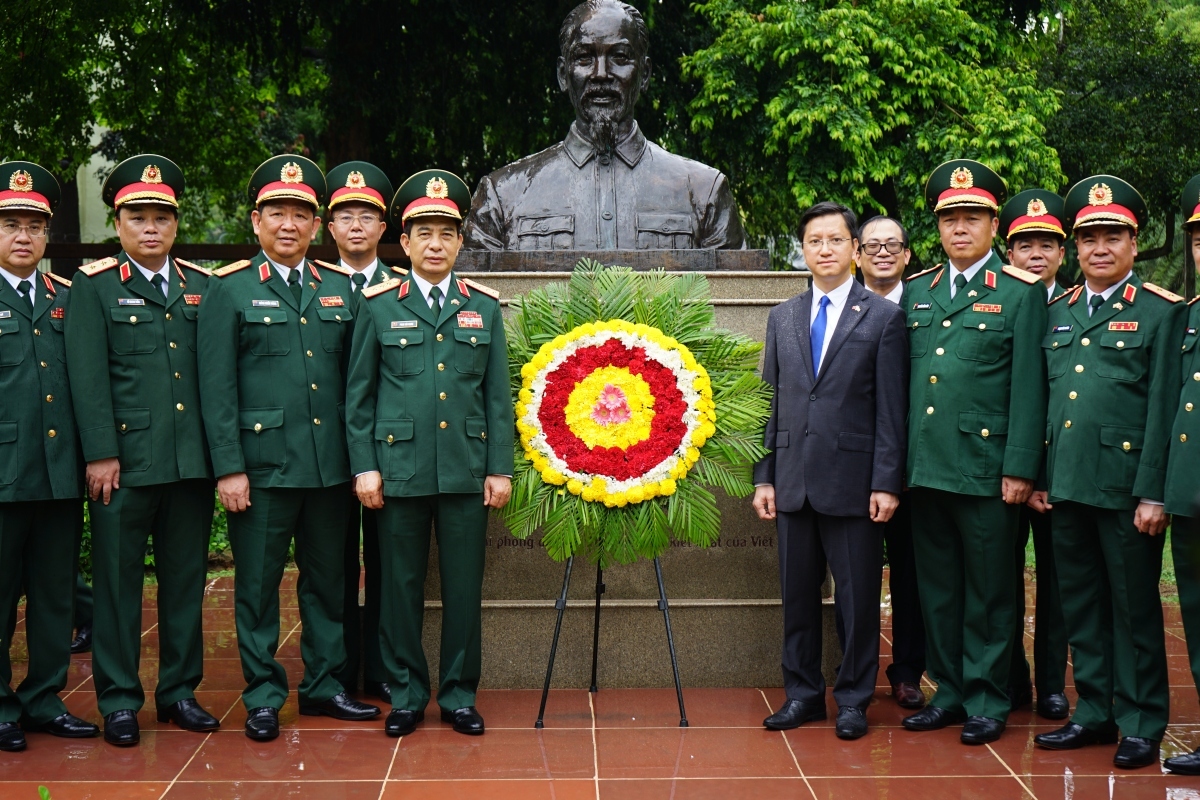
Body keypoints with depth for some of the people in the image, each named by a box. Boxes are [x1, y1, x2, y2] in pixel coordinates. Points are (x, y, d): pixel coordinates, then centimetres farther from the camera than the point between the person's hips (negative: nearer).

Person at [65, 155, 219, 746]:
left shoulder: (202, 285, 12)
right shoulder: (94, 285, 2)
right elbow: (88, 376, -5)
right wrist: (100, 454, -12)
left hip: (192, 459, 3)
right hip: (125, 459, -3)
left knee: (186, 579, 10)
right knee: (118, 580, 4)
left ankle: (179, 690, 22)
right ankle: (118, 700, 14)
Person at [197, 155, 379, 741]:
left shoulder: (340, 289, 11)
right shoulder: (230, 290, 0)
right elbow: (216, 386, -4)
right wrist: (228, 468, -10)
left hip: (330, 466, 4)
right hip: (262, 466, -4)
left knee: (328, 579, 11)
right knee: (258, 584, 4)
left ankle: (324, 684, 24)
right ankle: (263, 697, 16)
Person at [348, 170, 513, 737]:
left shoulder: (484, 308, 10)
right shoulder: (378, 306, 5)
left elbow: (498, 395, 8)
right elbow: (359, 394, 5)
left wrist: (500, 468, 2)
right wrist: (364, 466, -2)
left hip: (467, 470, 1)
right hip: (399, 468, -1)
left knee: (464, 585, 5)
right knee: (401, 585, 5)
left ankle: (459, 694, 19)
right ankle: (406, 694, 19)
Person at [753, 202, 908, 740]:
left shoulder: (883, 317, 0)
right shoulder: (783, 318, 12)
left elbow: (891, 409, -4)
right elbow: (771, 403, 12)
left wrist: (886, 483, -9)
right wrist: (764, 477, 7)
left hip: (853, 481, -4)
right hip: (793, 479, 4)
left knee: (858, 595, 3)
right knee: (797, 592, 10)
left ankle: (853, 699, 17)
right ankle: (802, 693, 22)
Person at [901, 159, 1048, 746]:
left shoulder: (1021, 292, -1)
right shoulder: (917, 291, 13)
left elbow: (1029, 387, -6)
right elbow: (905, 381, 13)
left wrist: (1020, 469, -11)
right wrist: (899, 460, 9)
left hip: (986, 469, -5)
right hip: (926, 467, 5)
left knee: (987, 592, 4)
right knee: (937, 588, 12)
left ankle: (986, 701, 15)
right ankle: (949, 692, 24)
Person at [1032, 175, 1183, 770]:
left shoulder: (1162, 311, -3)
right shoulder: (1059, 312, 13)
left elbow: (1164, 409, -8)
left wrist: (1152, 494, -13)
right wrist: (1039, 476, 10)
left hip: (1126, 490, -5)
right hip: (1067, 486, 5)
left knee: (1134, 608, 4)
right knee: (1081, 607, 12)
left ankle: (1141, 725, 15)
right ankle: (1094, 713, 24)